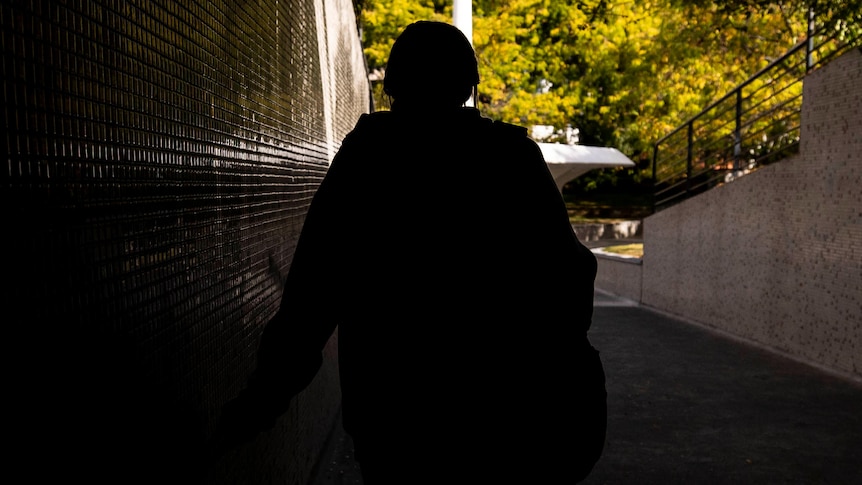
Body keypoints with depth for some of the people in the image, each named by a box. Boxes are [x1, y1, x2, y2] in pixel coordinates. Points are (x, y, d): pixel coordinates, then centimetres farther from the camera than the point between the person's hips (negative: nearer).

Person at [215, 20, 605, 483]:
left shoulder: (367, 151, -5)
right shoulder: (514, 154, -1)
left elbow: (313, 291, -10)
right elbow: (566, 275, -1)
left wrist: (262, 400, -4)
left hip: (393, 408, -1)